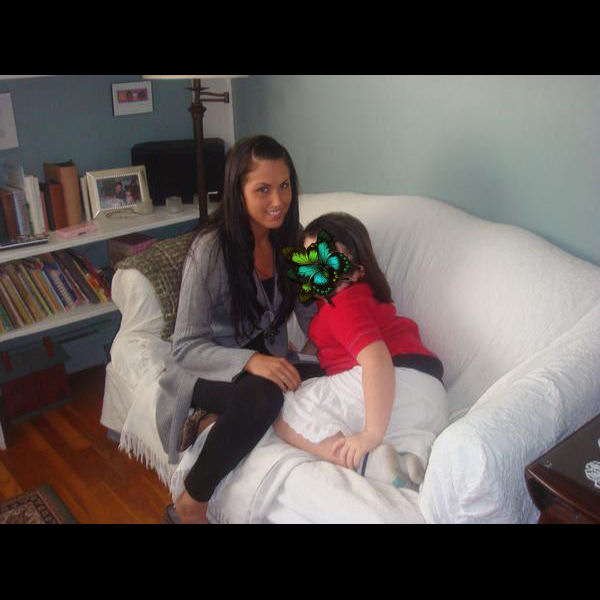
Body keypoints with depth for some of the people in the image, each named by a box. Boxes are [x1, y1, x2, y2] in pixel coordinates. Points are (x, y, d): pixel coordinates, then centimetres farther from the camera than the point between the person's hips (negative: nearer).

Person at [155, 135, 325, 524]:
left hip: (270, 359, 5)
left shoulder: (292, 238, -3)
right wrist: (250, 361, -36)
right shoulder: (212, 248, -20)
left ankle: (218, 420, -10)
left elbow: (310, 317, -1)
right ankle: (192, 504, -15)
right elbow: (186, 347, -20)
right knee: (263, 395, -37)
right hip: (210, 371, -5)